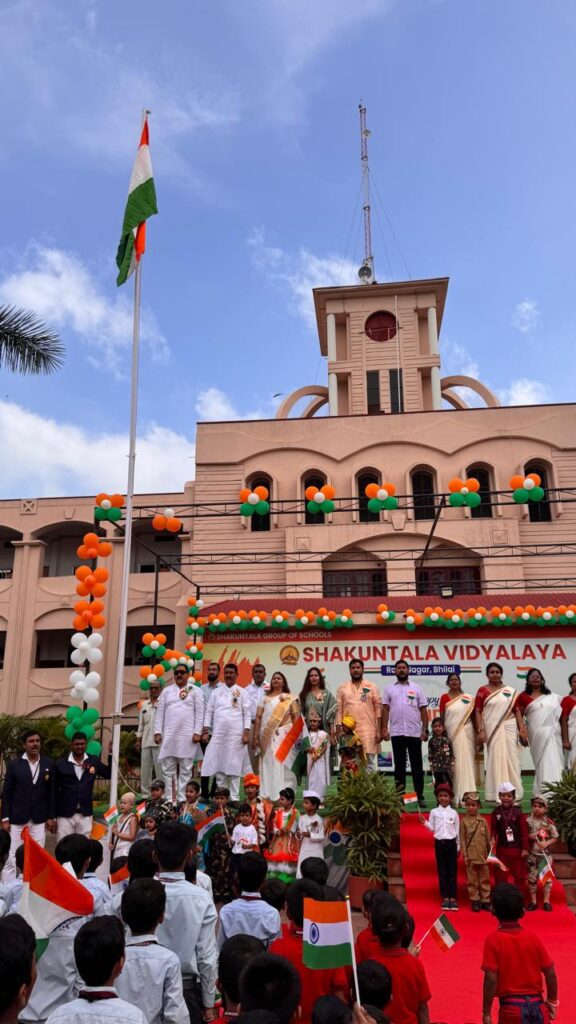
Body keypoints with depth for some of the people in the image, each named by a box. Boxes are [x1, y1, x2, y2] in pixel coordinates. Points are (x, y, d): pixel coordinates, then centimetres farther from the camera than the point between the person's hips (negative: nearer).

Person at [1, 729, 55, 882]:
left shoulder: (49, 764, 1)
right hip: (17, 818, -1)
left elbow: (51, 792, 4)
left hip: (39, 819, 1)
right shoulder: (14, 764, -3)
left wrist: (50, 817, 2)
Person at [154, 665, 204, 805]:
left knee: (186, 769, 1)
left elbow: (199, 712, -1)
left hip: (188, 735, -2)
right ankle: (169, 799, 11)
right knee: (168, 768, 4)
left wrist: (197, 732, -9)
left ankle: (181, 799, 6)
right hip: (169, 735, 3)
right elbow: (159, 712, 9)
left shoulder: (195, 690, 5)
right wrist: (157, 732, 0)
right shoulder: (167, 690, 13)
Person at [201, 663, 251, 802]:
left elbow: (247, 713, 1)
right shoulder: (217, 691, 11)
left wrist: (246, 732, -7)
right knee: (218, 765, 4)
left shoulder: (242, 692, 5)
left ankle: (234, 798, 7)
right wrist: (205, 731, 2)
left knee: (234, 766, 0)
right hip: (218, 734, 2)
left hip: (236, 734, -2)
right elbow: (209, 711, 9)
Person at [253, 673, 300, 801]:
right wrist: (255, 735, 0)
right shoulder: (265, 698, 13)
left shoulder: (290, 698, 8)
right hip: (268, 736, 2)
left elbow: (295, 717, 2)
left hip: (284, 735, -2)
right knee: (267, 765, 2)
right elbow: (258, 717, 8)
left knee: (283, 764, -4)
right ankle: (267, 795, 7)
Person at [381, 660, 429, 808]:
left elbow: (423, 710, 4)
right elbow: (385, 710, 5)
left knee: (417, 766, 4)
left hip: (414, 733, 0)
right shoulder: (389, 689, 7)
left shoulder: (416, 688, 6)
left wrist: (425, 730, -3)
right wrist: (384, 729, -3)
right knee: (399, 765, 6)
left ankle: (420, 796, 11)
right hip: (396, 733, 1)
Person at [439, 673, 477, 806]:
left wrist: (477, 734, 7)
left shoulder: (468, 698, 8)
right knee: (453, 763, -3)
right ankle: (455, 797, 0)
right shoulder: (444, 698, 4)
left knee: (466, 761, -1)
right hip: (450, 733, -1)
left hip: (466, 732, 1)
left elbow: (473, 716, 10)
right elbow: (442, 718, 5)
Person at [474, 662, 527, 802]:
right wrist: (480, 730, -10)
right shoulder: (482, 691, 0)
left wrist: (522, 729, 1)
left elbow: (517, 710, 9)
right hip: (492, 729, -2)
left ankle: (513, 793, 10)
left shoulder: (510, 691, 8)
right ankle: (496, 794, 4)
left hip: (509, 728, 2)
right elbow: (477, 712, -2)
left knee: (511, 758, 2)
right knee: (495, 759, -1)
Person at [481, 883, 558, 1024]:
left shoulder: (493, 940, -11)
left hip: (511, 1007, -3)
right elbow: (550, 973, 2)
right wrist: (552, 1002, 17)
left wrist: (486, 1012, -6)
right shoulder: (532, 937, -1)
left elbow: (491, 978, -14)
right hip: (537, 1007, 4)